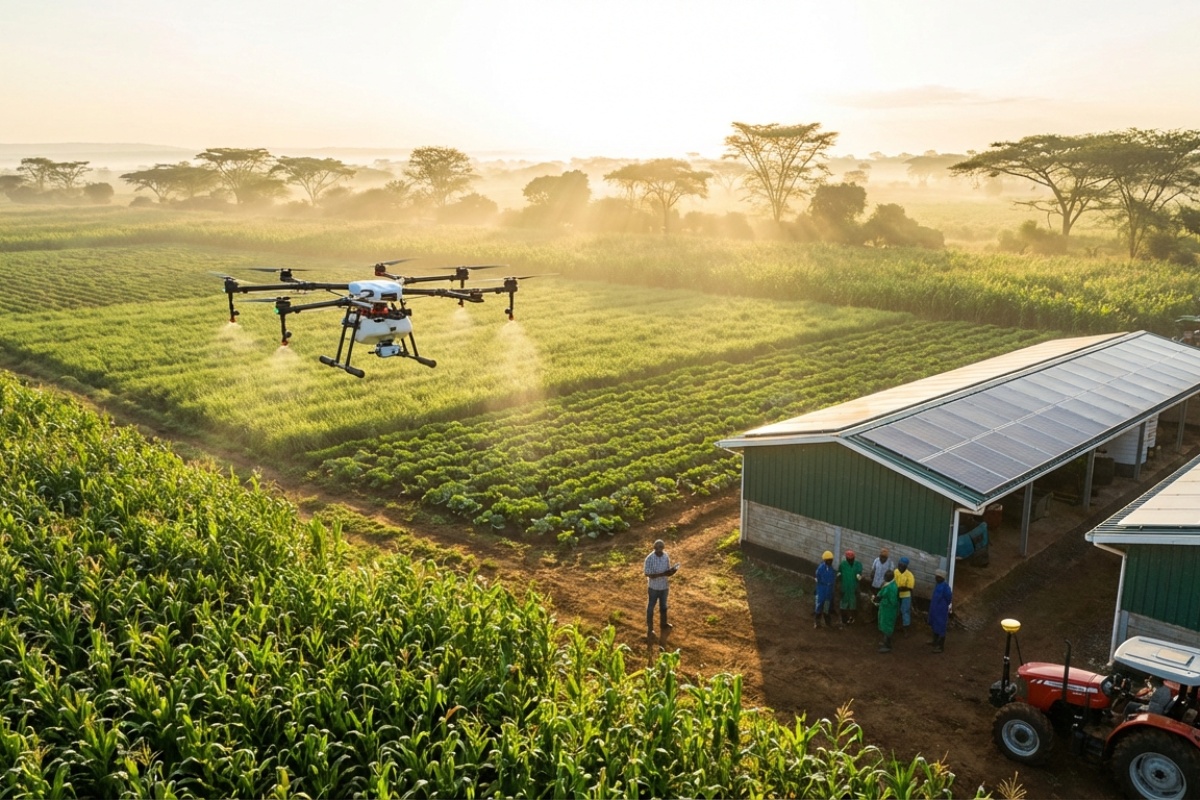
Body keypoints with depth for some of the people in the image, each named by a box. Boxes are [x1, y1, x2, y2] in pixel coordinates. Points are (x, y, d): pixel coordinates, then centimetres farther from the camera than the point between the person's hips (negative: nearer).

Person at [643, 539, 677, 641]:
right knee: (651, 607, 12)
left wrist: (671, 571, -23)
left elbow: (667, 570, 1)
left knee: (663, 606, 24)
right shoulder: (649, 559, -24)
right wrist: (663, 574, -32)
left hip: (664, 586, 5)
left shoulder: (666, 556, -9)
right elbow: (648, 574, -23)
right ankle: (650, 629, 28)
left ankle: (663, 624, 45)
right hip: (653, 587, -5)